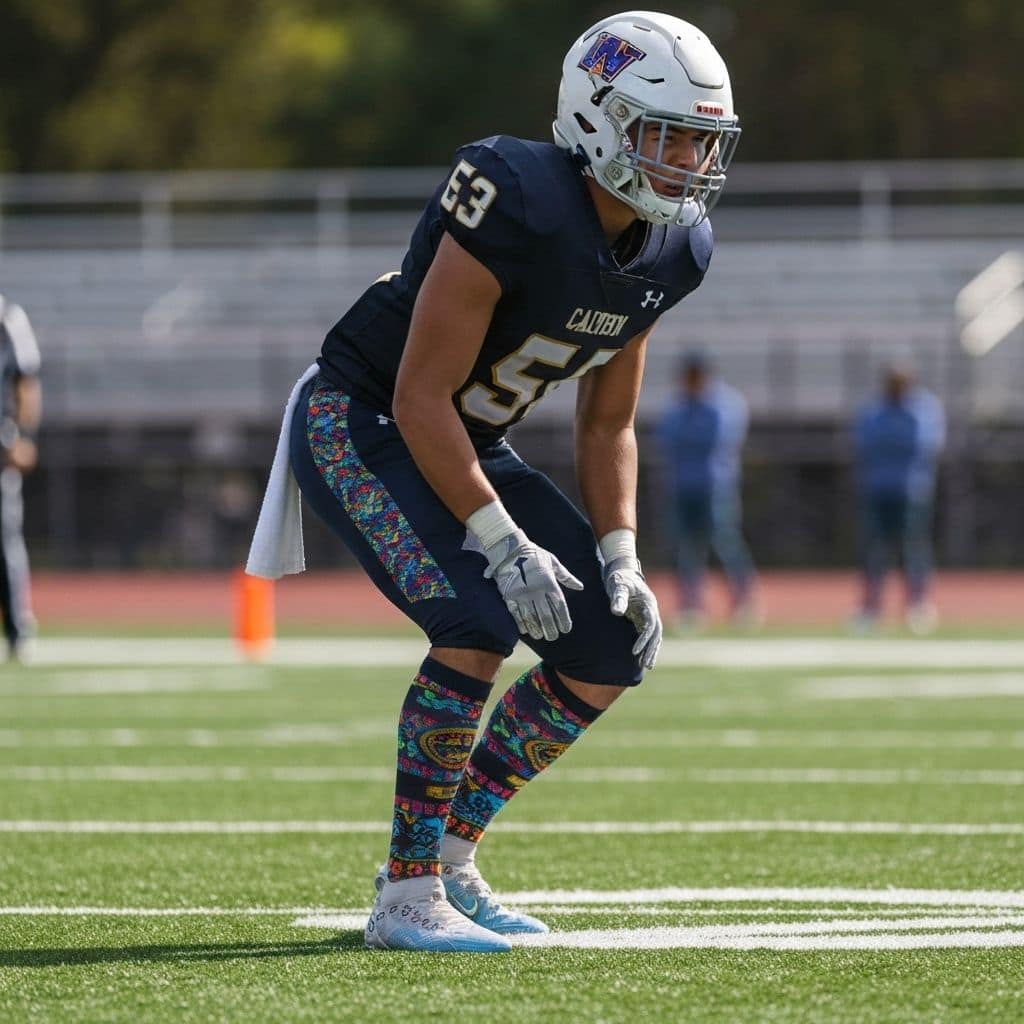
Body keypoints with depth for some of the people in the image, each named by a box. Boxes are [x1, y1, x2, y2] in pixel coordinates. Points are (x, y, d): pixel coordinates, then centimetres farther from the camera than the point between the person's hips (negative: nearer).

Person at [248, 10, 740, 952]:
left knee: (615, 645, 0)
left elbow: (607, 425, 7)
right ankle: (407, 896, -19)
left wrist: (620, 559, -4)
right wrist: (503, 544, -29)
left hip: (472, 445, 9)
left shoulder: (669, 251, -4)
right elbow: (420, 400, -27)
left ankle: (450, 859, 11)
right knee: (480, 619, -28)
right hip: (359, 424, -9)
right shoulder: (520, 209, -30)